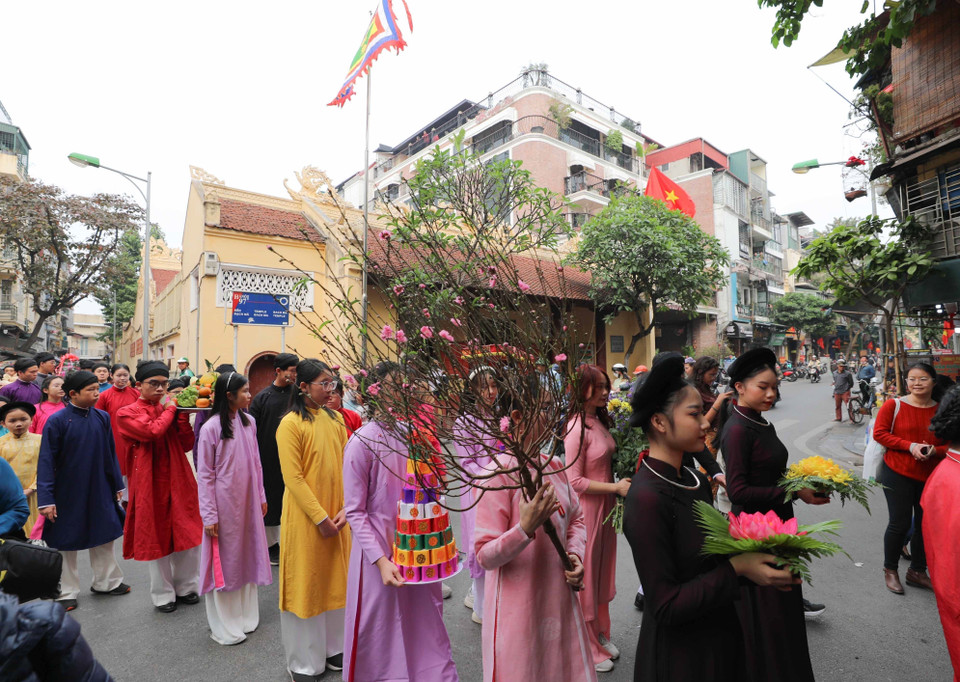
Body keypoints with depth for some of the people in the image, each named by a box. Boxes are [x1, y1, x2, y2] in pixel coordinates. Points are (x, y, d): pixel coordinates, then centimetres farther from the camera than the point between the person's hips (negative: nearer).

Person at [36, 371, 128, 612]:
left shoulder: (102, 418, -4)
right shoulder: (57, 421, -14)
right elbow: (46, 462, -12)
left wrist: (118, 485, 8)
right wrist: (46, 499, -15)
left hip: (99, 491, 4)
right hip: (68, 493, -3)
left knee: (105, 536, 13)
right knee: (67, 541, 11)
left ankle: (106, 581, 32)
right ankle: (67, 592, 28)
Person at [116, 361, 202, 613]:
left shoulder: (170, 409, 7)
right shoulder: (127, 413, -4)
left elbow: (187, 444, 0)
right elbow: (152, 431, -24)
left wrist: (182, 414, -9)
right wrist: (169, 410, -9)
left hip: (178, 481, 4)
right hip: (151, 484, -4)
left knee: (188, 534, 9)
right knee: (156, 538, 9)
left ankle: (185, 586, 28)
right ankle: (163, 594, 26)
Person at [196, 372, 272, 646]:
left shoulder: (249, 422, 0)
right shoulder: (211, 428, -15)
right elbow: (205, 474, -11)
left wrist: (261, 496, 10)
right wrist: (209, 515, -12)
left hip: (248, 501, 5)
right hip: (224, 502, -5)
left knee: (247, 555, 16)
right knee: (224, 560, 8)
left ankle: (245, 615, 34)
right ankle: (224, 626, 25)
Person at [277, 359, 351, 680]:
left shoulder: (336, 419, 3)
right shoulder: (291, 423, -14)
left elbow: (345, 466, 3)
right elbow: (292, 477, -16)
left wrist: (345, 508, -7)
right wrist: (320, 517, -16)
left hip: (336, 516, 5)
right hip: (305, 517, -5)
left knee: (334, 579, 17)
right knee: (305, 582, 10)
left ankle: (333, 648, 37)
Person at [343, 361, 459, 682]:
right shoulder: (362, 442, -16)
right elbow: (355, 512, -12)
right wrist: (381, 560, -18)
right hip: (380, 551, -4)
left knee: (425, 629, 17)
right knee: (380, 634, 14)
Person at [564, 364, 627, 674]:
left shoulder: (600, 422, 4)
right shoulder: (576, 428, -22)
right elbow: (574, 481, -21)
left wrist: (621, 484, 2)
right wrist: (617, 487, -17)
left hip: (606, 507, 8)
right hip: (586, 510, -8)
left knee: (603, 572, 21)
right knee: (586, 578, 9)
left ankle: (601, 635, 41)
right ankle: (589, 648, 29)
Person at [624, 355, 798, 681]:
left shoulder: (697, 480, -1)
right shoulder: (647, 498, -28)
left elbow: (709, 554, 9)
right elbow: (666, 605, -24)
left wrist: (752, 560, -8)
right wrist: (736, 568, -23)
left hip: (720, 635, 8)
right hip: (680, 654, -7)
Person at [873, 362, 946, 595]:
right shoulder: (894, 405, -9)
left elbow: (950, 444, 7)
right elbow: (879, 433, -10)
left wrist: (934, 450, -14)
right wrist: (910, 446, -20)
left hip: (930, 476, 4)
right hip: (898, 473, -4)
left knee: (925, 523, 14)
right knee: (900, 523, 1)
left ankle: (917, 571, 34)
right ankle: (890, 570, 21)